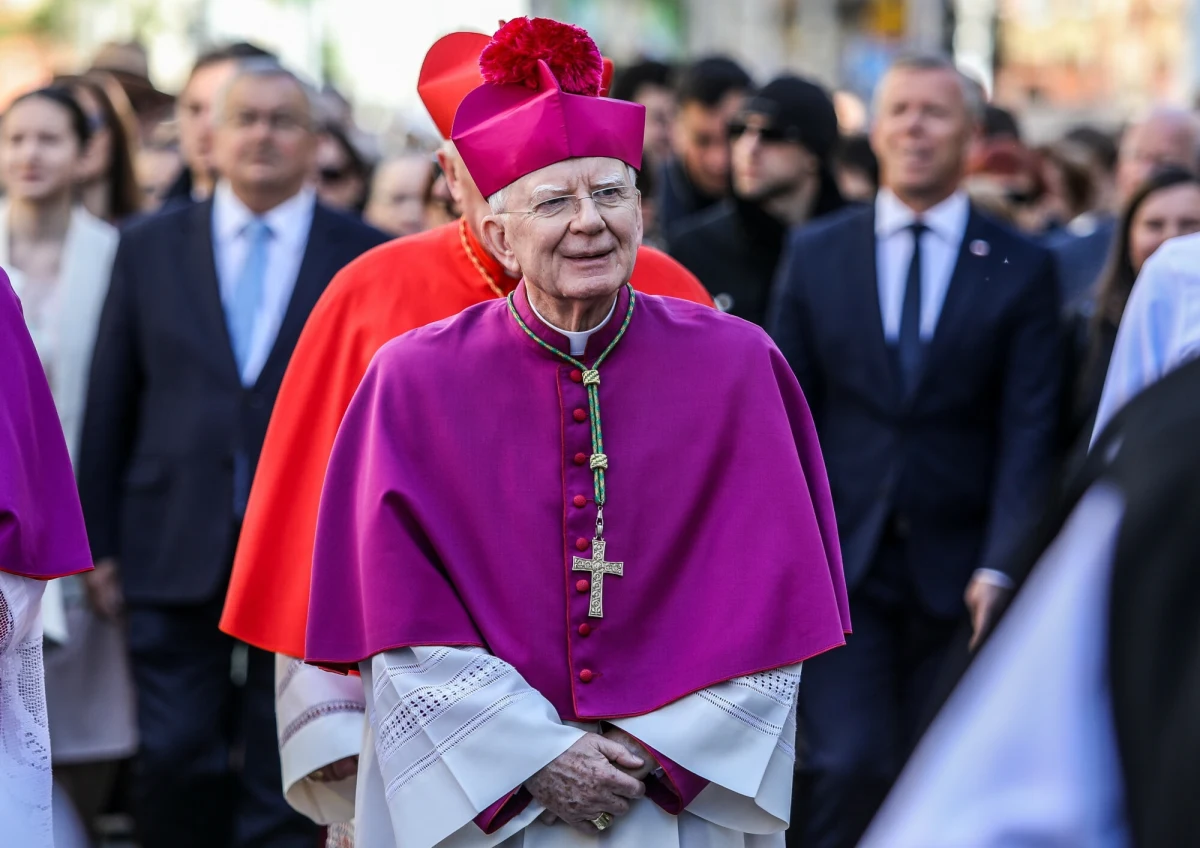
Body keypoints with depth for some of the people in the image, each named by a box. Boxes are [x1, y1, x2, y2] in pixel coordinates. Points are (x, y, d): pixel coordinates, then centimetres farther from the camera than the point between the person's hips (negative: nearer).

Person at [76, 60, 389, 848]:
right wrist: (98, 540, 4)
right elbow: (111, 401, 7)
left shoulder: (368, 258, 2)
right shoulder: (150, 247, 7)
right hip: (176, 552, 1)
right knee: (175, 761, -1)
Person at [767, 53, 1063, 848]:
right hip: (839, 561, 0)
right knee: (852, 763, -14)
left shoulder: (1022, 267, 2)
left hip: (955, 567, 0)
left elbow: (1029, 431, -4)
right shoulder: (815, 253, 6)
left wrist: (1000, 566, -15)